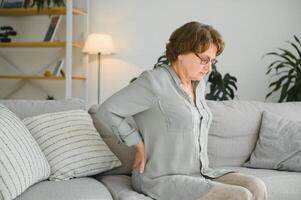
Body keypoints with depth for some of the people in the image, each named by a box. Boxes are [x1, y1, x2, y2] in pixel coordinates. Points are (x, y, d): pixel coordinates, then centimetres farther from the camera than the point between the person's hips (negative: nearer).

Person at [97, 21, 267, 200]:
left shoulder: (199, 84, 12)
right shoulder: (154, 82, -13)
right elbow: (108, 110, -11)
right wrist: (139, 145, -8)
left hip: (200, 172, 8)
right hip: (163, 179, -8)